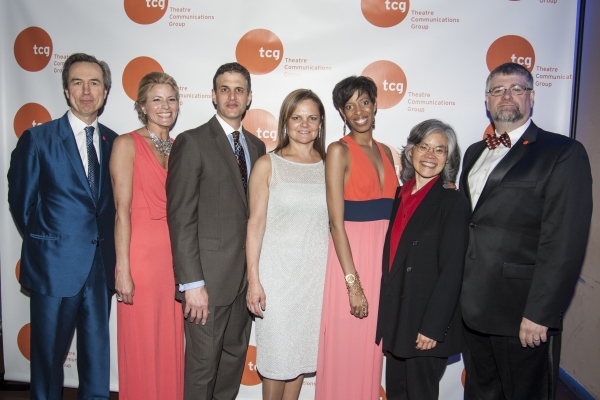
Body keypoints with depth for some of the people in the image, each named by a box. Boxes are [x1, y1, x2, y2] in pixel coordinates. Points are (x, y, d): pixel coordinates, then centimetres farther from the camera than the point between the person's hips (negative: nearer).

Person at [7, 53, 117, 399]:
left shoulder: (113, 142, 6)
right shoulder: (38, 139, -4)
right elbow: (21, 201, 1)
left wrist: (104, 243, 1)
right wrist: (43, 241, 5)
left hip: (102, 264, 3)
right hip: (56, 264, -3)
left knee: (97, 351, 14)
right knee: (49, 355, 11)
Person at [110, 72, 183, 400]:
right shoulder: (127, 144, -3)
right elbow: (122, 209, -9)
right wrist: (122, 268, -13)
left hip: (176, 254, 5)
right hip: (142, 253, -4)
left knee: (171, 344, 14)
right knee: (141, 345, 7)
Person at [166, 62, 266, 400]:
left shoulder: (257, 146, 11)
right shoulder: (192, 143, -8)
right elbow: (181, 218, -13)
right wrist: (192, 283, -17)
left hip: (246, 276, 6)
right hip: (209, 277, -6)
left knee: (235, 357, 19)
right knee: (203, 365, 8)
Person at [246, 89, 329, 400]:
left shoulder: (330, 166, 5)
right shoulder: (267, 165, -3)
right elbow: (255, 223, -5)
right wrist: (253, 280, -9)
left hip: (317, 273, 3)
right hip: (277, 272, -2)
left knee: (303, 349, 14)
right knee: (277, 352, 7)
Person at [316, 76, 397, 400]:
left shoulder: (385, 151, 12)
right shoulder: (339, 151, -6)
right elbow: (336, 222, -13)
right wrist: (353, 282, -17)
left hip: (385, 256, 6)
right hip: (350, 254, -6)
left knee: (371, 350, 15)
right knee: (345, 350, 4)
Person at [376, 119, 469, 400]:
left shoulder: (453, 202, -10)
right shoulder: (400, 197, 6)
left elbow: (452, 270, -14)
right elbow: (390, 260, 9)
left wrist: (432, 327, -16)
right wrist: (385, 320, 9)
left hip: (426, 324, -5)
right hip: (395, 319, 5)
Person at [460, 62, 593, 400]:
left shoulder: (563, 152, -8)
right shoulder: (475, 153, 14)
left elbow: (564, 242, -15)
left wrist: (539, 313, -18)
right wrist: (457, 292, 9)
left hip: (521, 311, -6)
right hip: (473, 307, 6)